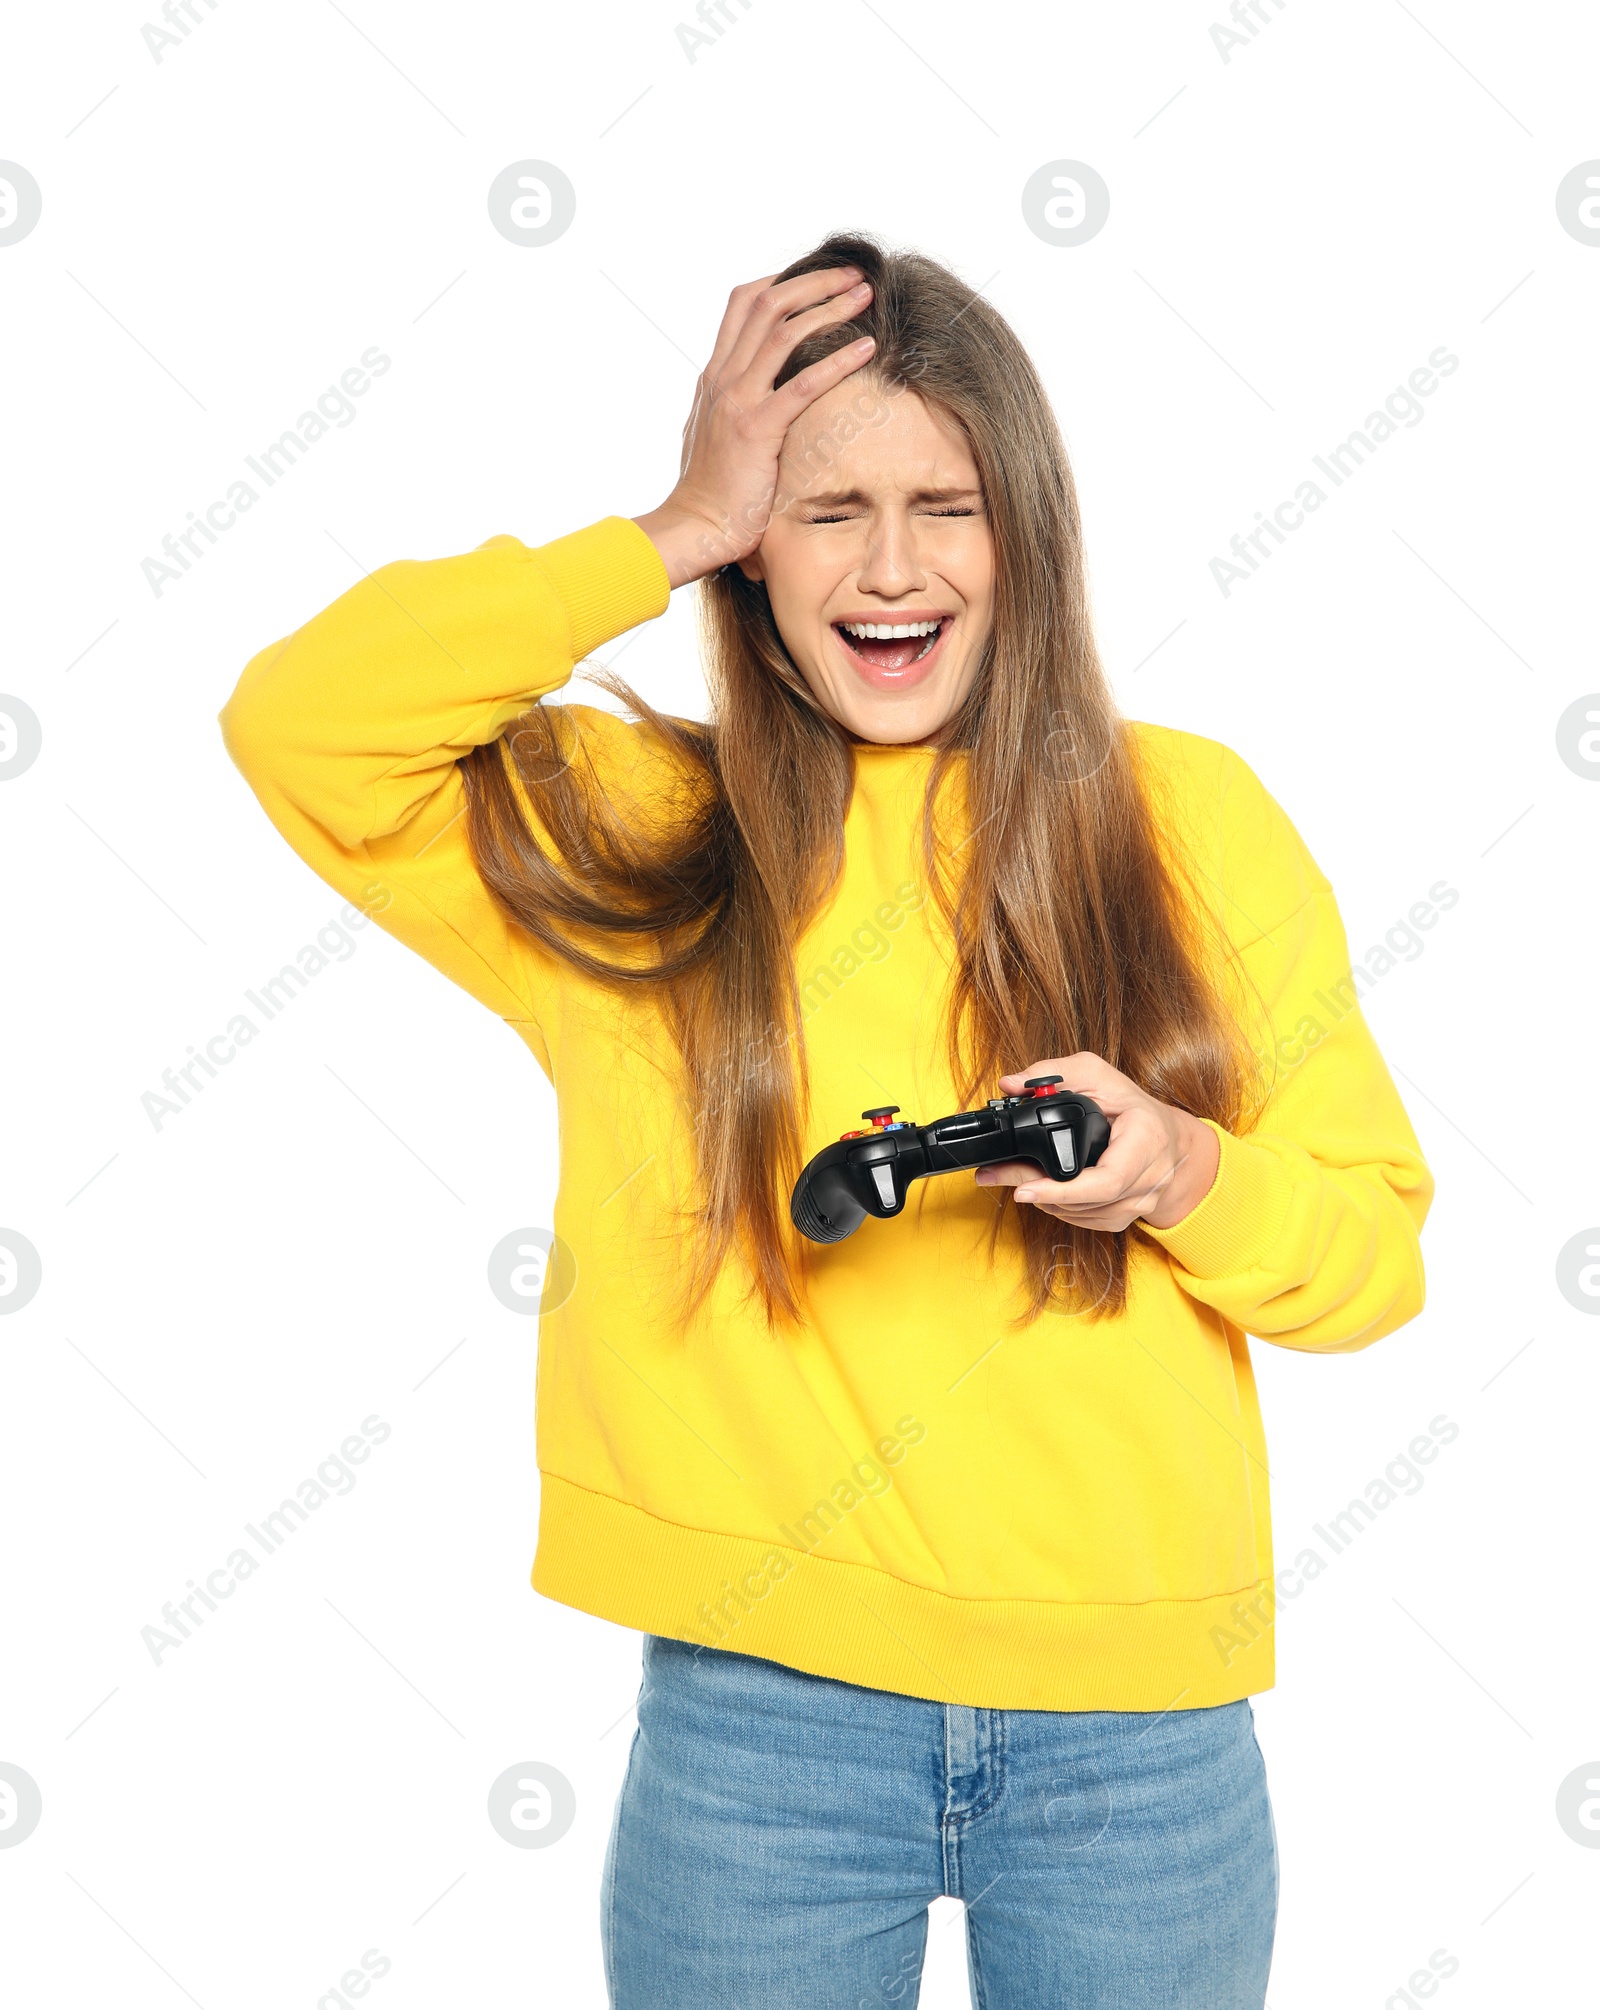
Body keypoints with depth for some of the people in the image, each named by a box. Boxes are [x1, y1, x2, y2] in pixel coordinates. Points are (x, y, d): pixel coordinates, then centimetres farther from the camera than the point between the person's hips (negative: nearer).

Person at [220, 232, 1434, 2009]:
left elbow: (1376, 1251, 4)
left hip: (1136, 1724, 1)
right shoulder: (639, 833, 1)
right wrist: (672, 536, -12)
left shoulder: (1188, 817, 0)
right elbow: (297, 721, -14)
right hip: (756, 1711, 0)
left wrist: (1185, 1177, -17)